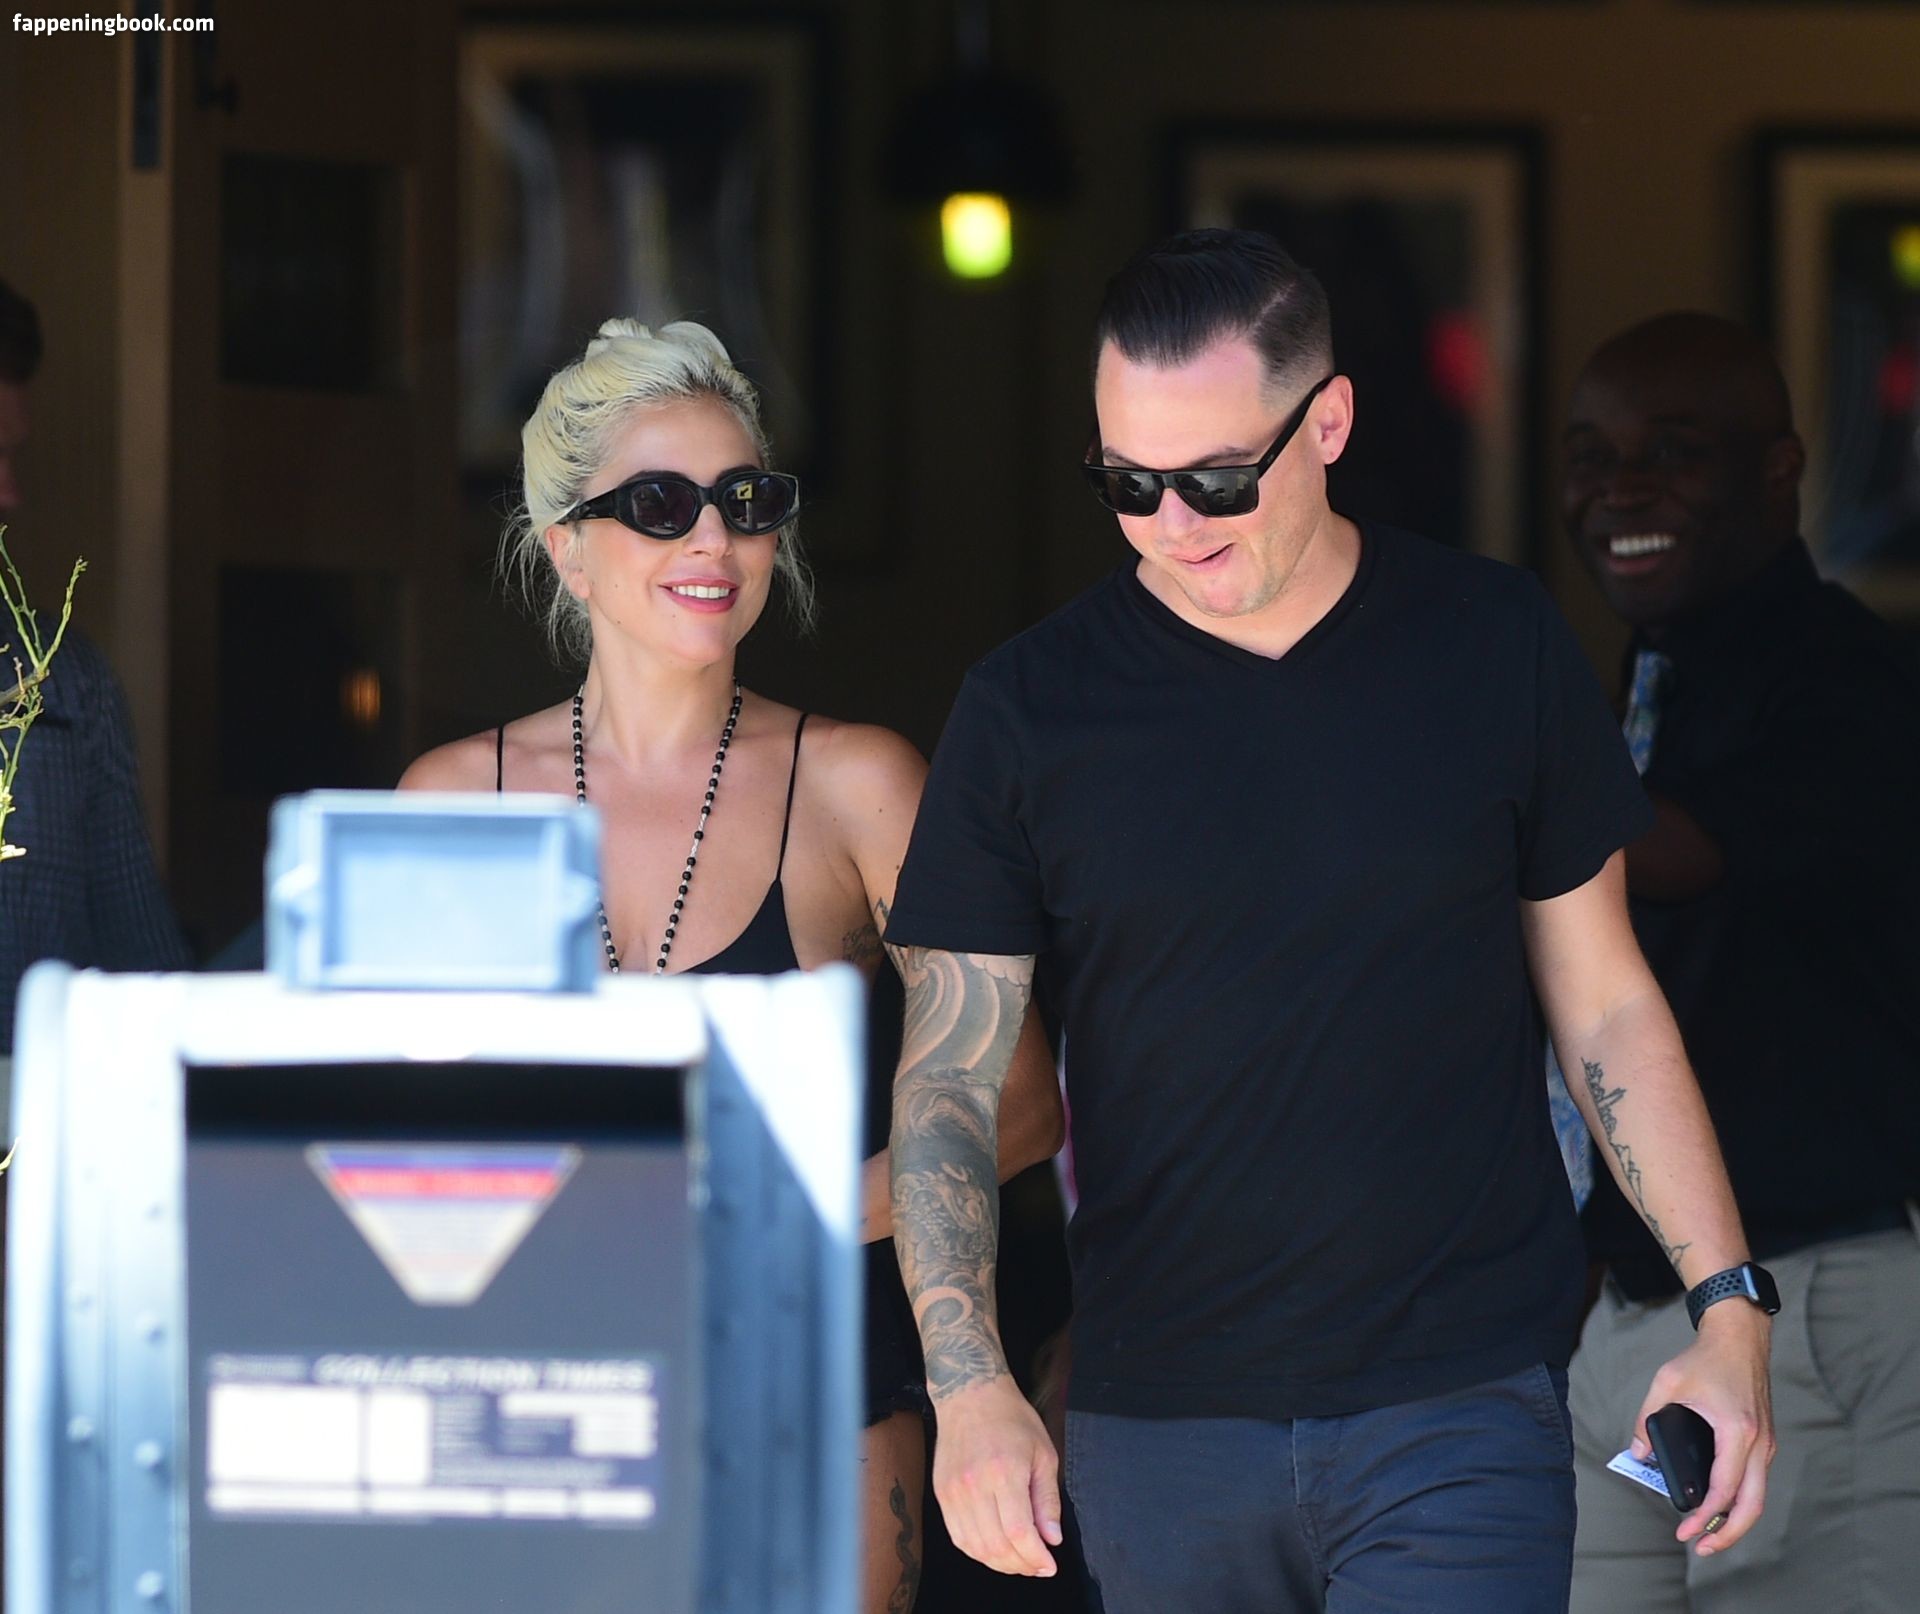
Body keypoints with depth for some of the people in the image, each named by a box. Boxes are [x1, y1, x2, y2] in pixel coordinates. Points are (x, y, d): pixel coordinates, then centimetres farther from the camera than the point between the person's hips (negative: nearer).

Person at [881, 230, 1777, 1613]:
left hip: (1462, 1409, -1)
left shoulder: (1501, 648, 2)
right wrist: (970, 1384, -14)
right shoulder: (1028, 708, 1)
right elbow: (949, 1084, 0)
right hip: (1155, 1431, 1)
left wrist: (1728, 1305, 2)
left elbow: (1605, 1002, 9)